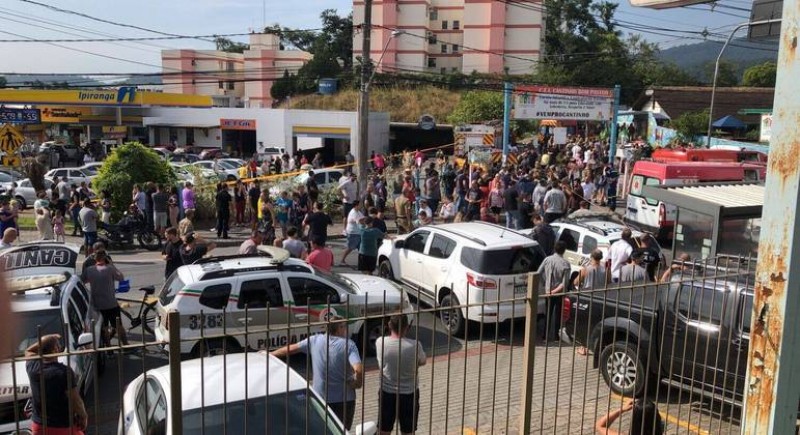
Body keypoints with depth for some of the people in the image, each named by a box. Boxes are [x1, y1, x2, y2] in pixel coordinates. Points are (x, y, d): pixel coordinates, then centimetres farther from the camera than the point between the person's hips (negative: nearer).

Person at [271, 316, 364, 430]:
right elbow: (359, 370, -26)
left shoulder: (315, 340, -1)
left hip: (320, 398, 3)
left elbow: (291, 348, 10)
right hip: (344, 400, -3)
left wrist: (269, 354, 24)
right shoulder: (348, 344, -12)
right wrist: (357, 384, -6)